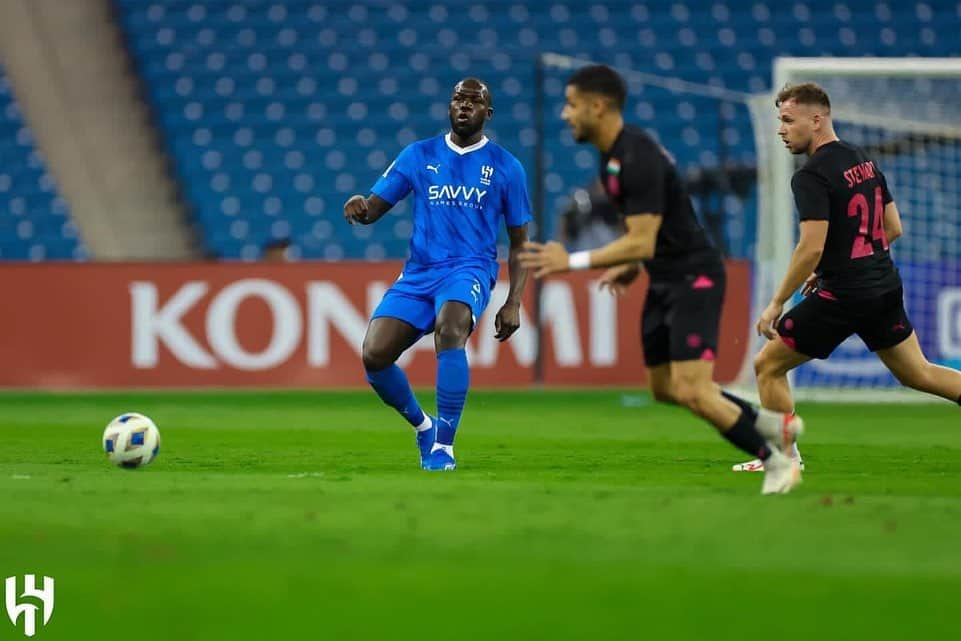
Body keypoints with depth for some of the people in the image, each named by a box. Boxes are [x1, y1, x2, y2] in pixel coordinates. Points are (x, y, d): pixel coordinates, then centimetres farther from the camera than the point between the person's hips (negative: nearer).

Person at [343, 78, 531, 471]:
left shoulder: (505, 167, 8)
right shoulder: (419, 155, 12)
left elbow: (519, 242, 11)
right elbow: (375, 207, 9)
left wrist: (513, 303, 0)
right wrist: (359, 209, -16)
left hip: (471, 270, -3)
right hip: (419, 273, 3)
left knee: (450, 328, -36)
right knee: (374, 355, -16)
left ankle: (443, 445, -28)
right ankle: (423, 427, 14)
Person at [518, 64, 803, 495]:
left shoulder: (637, 159, -24)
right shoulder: (614, 154, 8)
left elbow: (641, 243, -28)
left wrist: (572, 262, -27)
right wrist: (631, 267, 11)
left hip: (694, 279, -10)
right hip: (665, 281, 10)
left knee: (692, 392, -16)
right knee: (665, 389, 14)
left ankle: (776, 461, -1)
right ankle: (773, 425, 26)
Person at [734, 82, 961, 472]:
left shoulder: (812, 176, -15)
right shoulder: (864, 161, 11)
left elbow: (812, 248, -22)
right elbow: (893, 229, 17)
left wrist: (777, 304, -14)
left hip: (842, 295, -8)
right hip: (885, 287, 8)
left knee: (768, 365, 5)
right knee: (918, 373, 18)